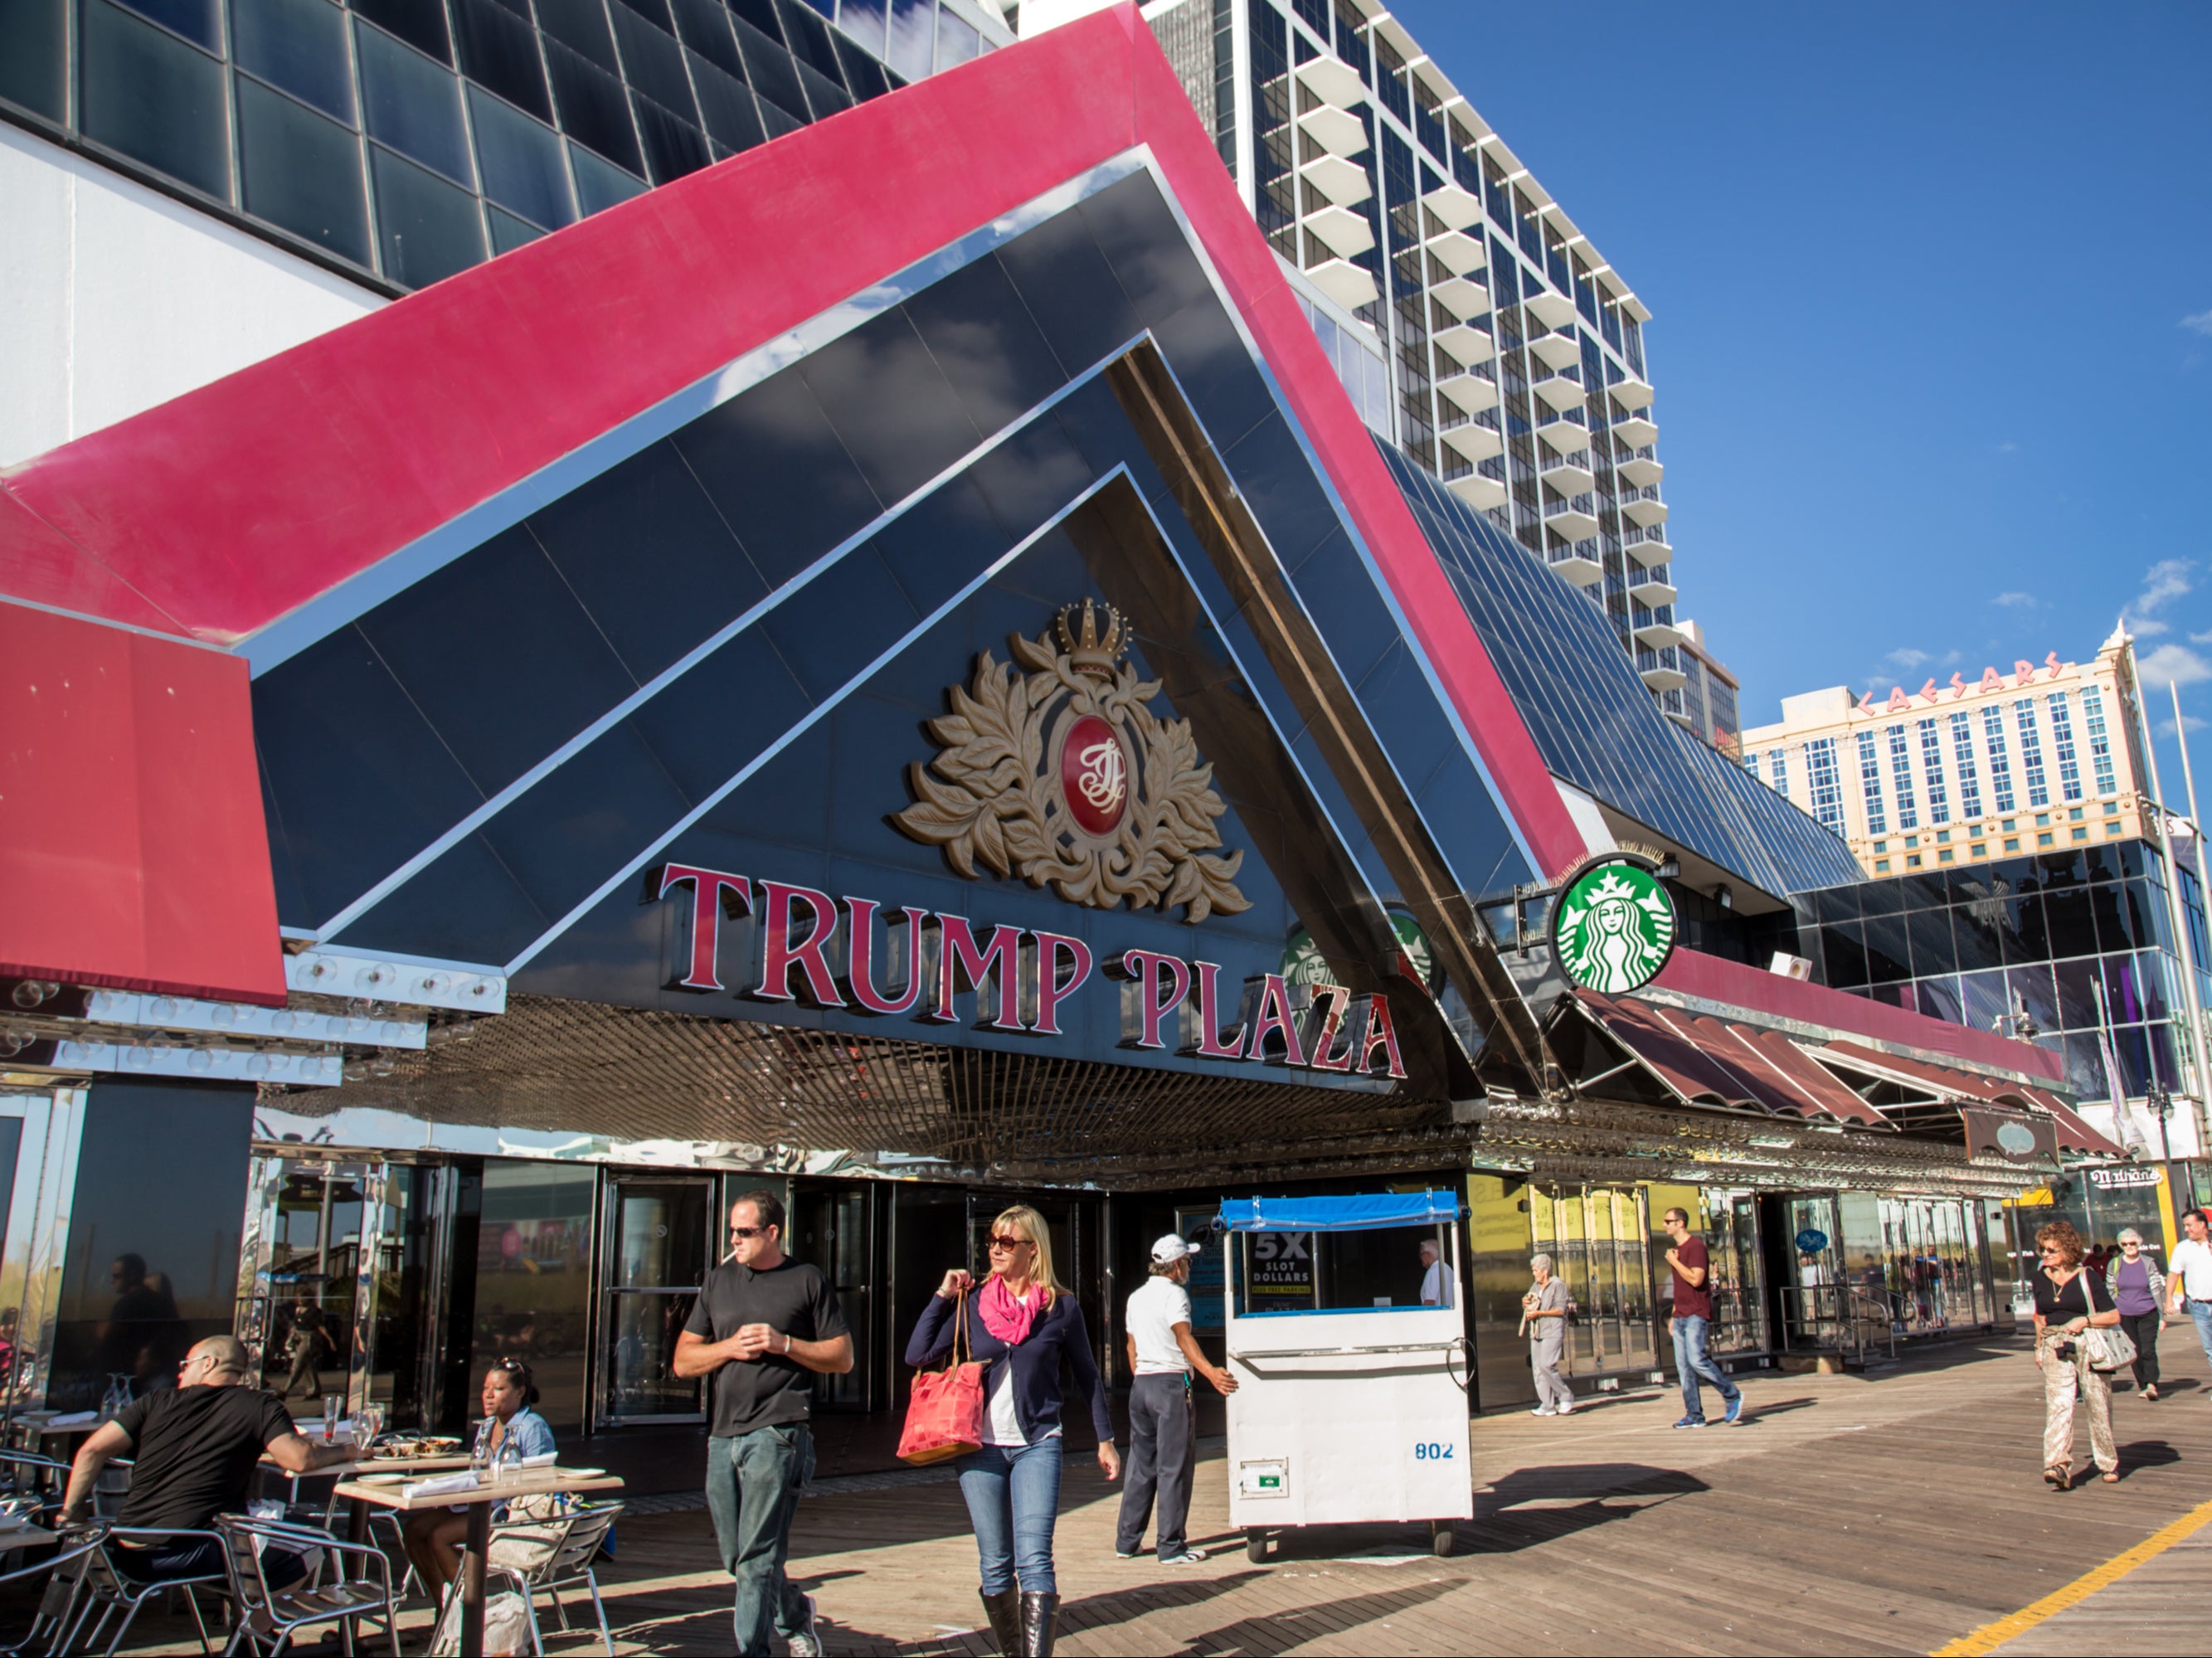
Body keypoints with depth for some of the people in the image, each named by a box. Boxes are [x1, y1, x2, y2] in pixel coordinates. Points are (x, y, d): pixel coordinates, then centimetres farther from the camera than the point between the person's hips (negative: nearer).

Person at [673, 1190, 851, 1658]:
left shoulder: (807, 1281, 1)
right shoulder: (719, 1281, 14)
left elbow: (843, 1357, 2)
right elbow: (683, 1361, 12)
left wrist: (783, 1344, -11)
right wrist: (731, 1347, -6)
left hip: (778, 1433, -6)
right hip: (723, 1437, 6)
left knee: (757, 1557, -8)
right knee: (736, 1560, 14)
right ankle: (795, 1615, 37)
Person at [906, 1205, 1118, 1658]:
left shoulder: (1060, 1307, -1)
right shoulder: (973, 1302, 2)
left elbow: (1087, 1375, 9)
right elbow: (918, 1356, -2)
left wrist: (1105, 1440, 10)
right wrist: (943, 1296, -5)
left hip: (1037, 1446, -2)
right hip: (981, 1447, 2)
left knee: (1034, 1559, -13)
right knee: (995, 1565, 8)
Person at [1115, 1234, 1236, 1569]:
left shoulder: (1137, 1296, 17)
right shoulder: (1173, 1293, -9)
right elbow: (1183, 1337, -24)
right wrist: (1211, 1372, -35)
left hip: (1141, 1384, 8)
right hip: (1170, 1382, -8)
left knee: (1141, 1465, 14)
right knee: (1174, 1466, -3)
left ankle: (1126, 1541, 17)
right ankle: (1170, 1547, -1)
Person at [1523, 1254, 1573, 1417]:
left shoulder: (1558, 1286, -3)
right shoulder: (1535, 1287, 20)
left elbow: (1561, 1310, -11)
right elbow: (1529, 1308, 27)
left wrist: (1539, 1313, -15)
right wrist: (1525, 1303, 3)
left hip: (1553, 1331, -7)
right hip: (1536, 1332, 8)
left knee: (1546, 1365, -18)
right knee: (1537, 1368, 1)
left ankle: (1566, 1397, 0)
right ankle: (1548, 1406, 4)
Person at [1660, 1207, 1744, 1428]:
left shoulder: (1696, 1246, -10)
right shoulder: (1676, 1249, 18)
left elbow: (1695, 1279, -21)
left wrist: (1674, 1262, -12)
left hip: (1697, 1315, -9)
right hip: (1681, 1316, 9)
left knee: (1697, 1360, -16)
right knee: (1683, 1366, 4)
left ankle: (1733, 1395, 2)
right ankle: (1694, 1416, 6)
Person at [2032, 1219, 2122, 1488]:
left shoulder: (2087, 1278, -4)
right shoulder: (2041, 1278, 9)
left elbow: (2114, 1316, -4)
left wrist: (2085, 1320, -17)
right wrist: (2039, 1347, 20)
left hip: (2088, 1345, -3)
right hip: (2055, 1347, 3)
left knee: (2098, 1406, 5)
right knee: (2057, 1405, -12)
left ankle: (2109, 1463, 26)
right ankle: (2059, 1465, -22)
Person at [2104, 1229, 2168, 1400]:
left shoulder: (2148, 1263, -1)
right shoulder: (2114, 1264, 3)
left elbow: (2158, 1289, 1)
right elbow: (2110, 1291, 8)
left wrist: (2163, 1316, -2)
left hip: (2148, 1314, -2)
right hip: (2125, 1315, 2)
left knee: (2148, 1350, -13)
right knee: (2135, 1352, 5)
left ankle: (2151, 1384, -15)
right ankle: (2143, 1384, 13)